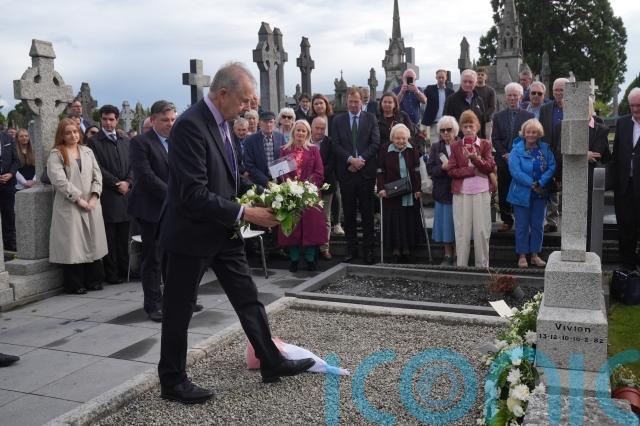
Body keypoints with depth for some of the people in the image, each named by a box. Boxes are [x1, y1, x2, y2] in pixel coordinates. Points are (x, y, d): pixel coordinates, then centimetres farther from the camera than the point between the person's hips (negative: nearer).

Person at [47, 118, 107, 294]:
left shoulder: (87, 151, 15)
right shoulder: (56, 154, 0)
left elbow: (97, 175, 10)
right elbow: (59, 180, -10)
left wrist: (94, 197, -5)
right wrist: (78, 199, -14)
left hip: (91, 205, 4)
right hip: (69, 206, -4)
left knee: (93, 242, 7)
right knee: (73, 245, -3)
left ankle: (93, 280, 17)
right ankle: (75, 284, 6)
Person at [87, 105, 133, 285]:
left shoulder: (125, 141, 16)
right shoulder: (94, 142, 0)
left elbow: (132, 165, 12)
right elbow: (98, 169, -7)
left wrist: (128, 182, -5)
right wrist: (117, 184, -10)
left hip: (125, 195, 4)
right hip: (107, 196, -4)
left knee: (124, 238, 7)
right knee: (109, 238, 0)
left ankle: (124, 270, 14)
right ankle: (112, 274, 6)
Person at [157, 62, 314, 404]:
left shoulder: (220, 122, 5)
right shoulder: (190, 125, -23)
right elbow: (194, 195, -28)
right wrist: (244, 213, -26)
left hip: (222, 231, 9)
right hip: (192, 233, -8)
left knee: (248, 298, 14)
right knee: (179, 310, 8)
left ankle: (271, 362, 28)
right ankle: (172, 381, 26)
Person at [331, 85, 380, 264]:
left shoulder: (371, 118, 7)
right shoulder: (338, 120, 9)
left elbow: (375, 143, -1)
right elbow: (336, 145, 1)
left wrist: (361, 159, -12)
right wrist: (350, 159, -13)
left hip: (366, 171, -1)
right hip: (346, 172, 1)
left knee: (367, 212, 3)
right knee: (349, 213, 6)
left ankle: (368, 249, 9)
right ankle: (351, 248, 13)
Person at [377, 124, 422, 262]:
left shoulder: (413, 150, 2)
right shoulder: (385, 149, -4)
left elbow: (417, 171, 2)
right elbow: (381, 172, -3)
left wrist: (418, 189, -6)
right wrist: (381, 188, -14)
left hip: (410, 193, 2)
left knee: (410, 219, 4)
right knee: (394, 219, -2)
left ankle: (407, 249, 15)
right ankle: (396, 249, 9)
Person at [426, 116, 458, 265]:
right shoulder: (436, 147, 8)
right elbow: (430, 169, 1)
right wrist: (443, 168, -15)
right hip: (443, 192, 2)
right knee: (446, 223, 8)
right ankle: (448, 255, 20)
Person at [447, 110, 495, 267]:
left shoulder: (485, 144, 9)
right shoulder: (455, 146, 8)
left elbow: (490, 167, -3)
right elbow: (451, 171, -1)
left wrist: (475, 158, -19)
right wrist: (473, 171, -10)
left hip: (482, 191, 0)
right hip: (461, 192, 0)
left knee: (482, 230, 0)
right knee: (462, 231, 1)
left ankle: (483, 265, 9)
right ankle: (461, 265, 8)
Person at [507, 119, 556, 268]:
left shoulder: (545, 149, 2)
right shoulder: (517, 150, -8)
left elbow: (552, 166, -4)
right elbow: (515, 171, -16)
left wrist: (541, 183, -17)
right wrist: (532, 184, -19)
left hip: (540, 194, 3)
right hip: (522, 194, -3)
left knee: (538, 225, 10)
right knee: (522, 226, 3)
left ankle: (535, 254, 22)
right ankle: (522, 256, 13)